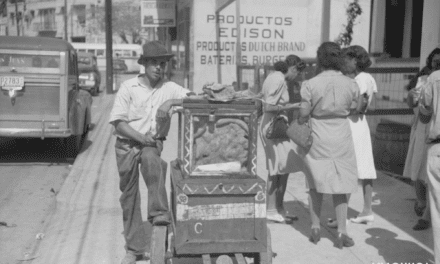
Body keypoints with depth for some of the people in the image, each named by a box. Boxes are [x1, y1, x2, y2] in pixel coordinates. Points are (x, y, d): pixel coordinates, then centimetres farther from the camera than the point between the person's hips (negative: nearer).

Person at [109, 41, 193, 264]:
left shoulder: (169, 88, 1)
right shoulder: (128, 87, -4)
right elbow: (118, 122, -7)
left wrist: (170, 102, -25)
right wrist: (139, 136, -20)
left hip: (152, 143, 0)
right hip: (126, 144, 0)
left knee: (151, 159, -37)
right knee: (129, 195, 4)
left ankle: (159, 213, -33)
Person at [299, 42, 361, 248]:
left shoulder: (310, 84, -12)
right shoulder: (351, 84, -6)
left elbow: (303, 114, -9)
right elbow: (355, 108, 5)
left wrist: (298, 123, 12)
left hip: (317, 138, -1)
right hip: (342, 139, 1)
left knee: (315, 184, 16)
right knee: (340, 185, 11)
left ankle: (315, 228, 21)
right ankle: (342, 232, 9)